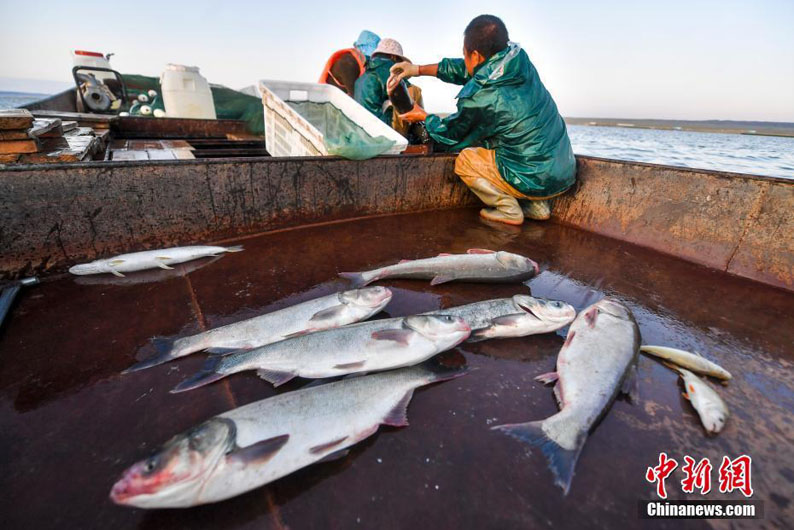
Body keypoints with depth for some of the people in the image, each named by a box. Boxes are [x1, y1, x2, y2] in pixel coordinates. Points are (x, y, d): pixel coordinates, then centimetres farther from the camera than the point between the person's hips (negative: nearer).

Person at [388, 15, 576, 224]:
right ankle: (537, 205, 21)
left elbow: (451, 137, 0)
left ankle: (508, 210, 3)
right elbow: (471, 70, 16)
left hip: (537, 181, -7)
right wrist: (419, 69, 18)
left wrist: (424, 117, 17)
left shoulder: (480, 100, -20)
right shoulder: (520, 62, 1)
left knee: (463, 160, 6)